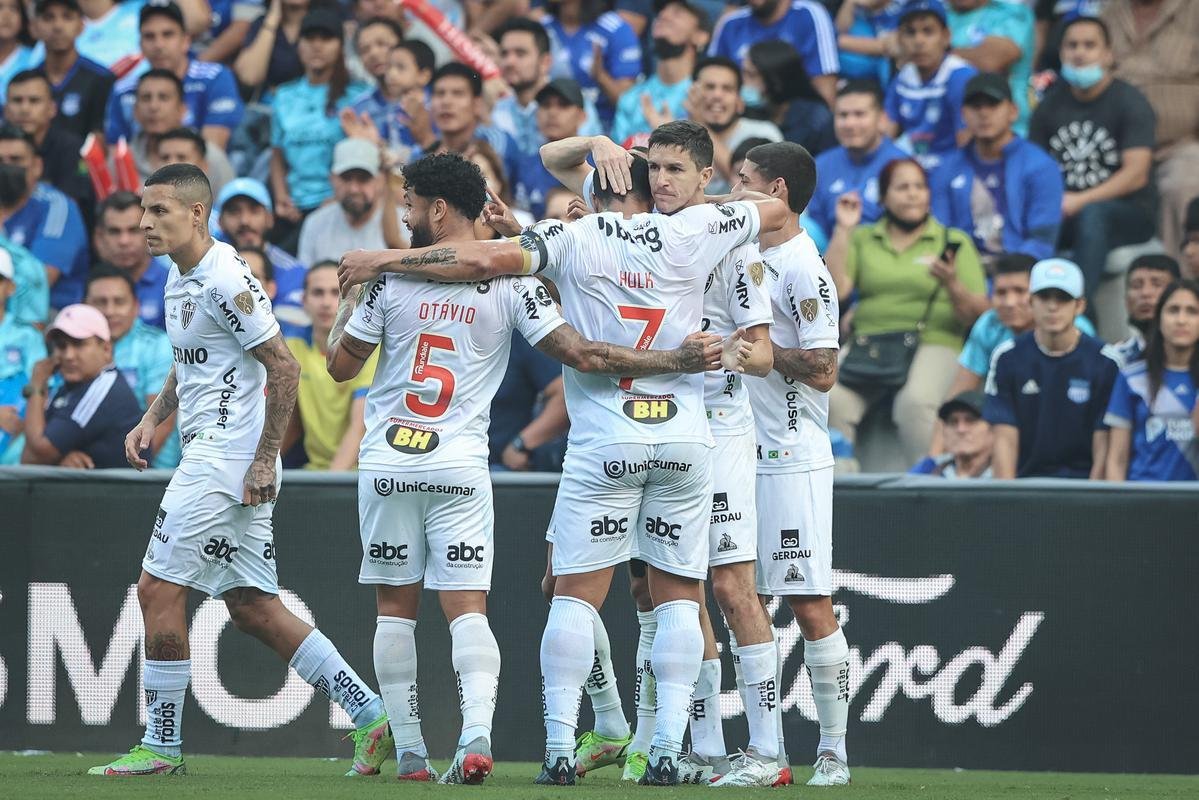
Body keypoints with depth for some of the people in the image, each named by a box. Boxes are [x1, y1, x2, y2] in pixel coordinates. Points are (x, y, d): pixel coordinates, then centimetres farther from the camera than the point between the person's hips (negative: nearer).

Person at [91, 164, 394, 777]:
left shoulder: (225, 279, -16)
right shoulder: (180, 278, 14)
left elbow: (284, 369, -17)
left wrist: (264, 462, -19)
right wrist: (152, 420, 15)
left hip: (225, 457, -10)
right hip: (208, 451, 10)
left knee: (158, 589, -7)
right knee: (253, 608, 9)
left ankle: (161, 746, 1)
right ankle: (371, 716, 11)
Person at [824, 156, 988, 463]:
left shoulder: (954, 242, 12)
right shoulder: (862, 239, 18)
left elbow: (978, 314, 6)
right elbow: (835, 289, 3)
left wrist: (953, 285, -14)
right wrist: (843, 230, 3)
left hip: (933, 345, -2)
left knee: (916, 402, -35)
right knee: (833, 400, -28)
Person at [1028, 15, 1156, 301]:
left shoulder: (1130, 103, -3)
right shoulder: (1050, 105, 11)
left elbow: (1136, 175, -13)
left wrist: (1080, 201, -22)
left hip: (1129, 214, -4)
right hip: (1066, 214, 4)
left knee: (1093, 214, -39)